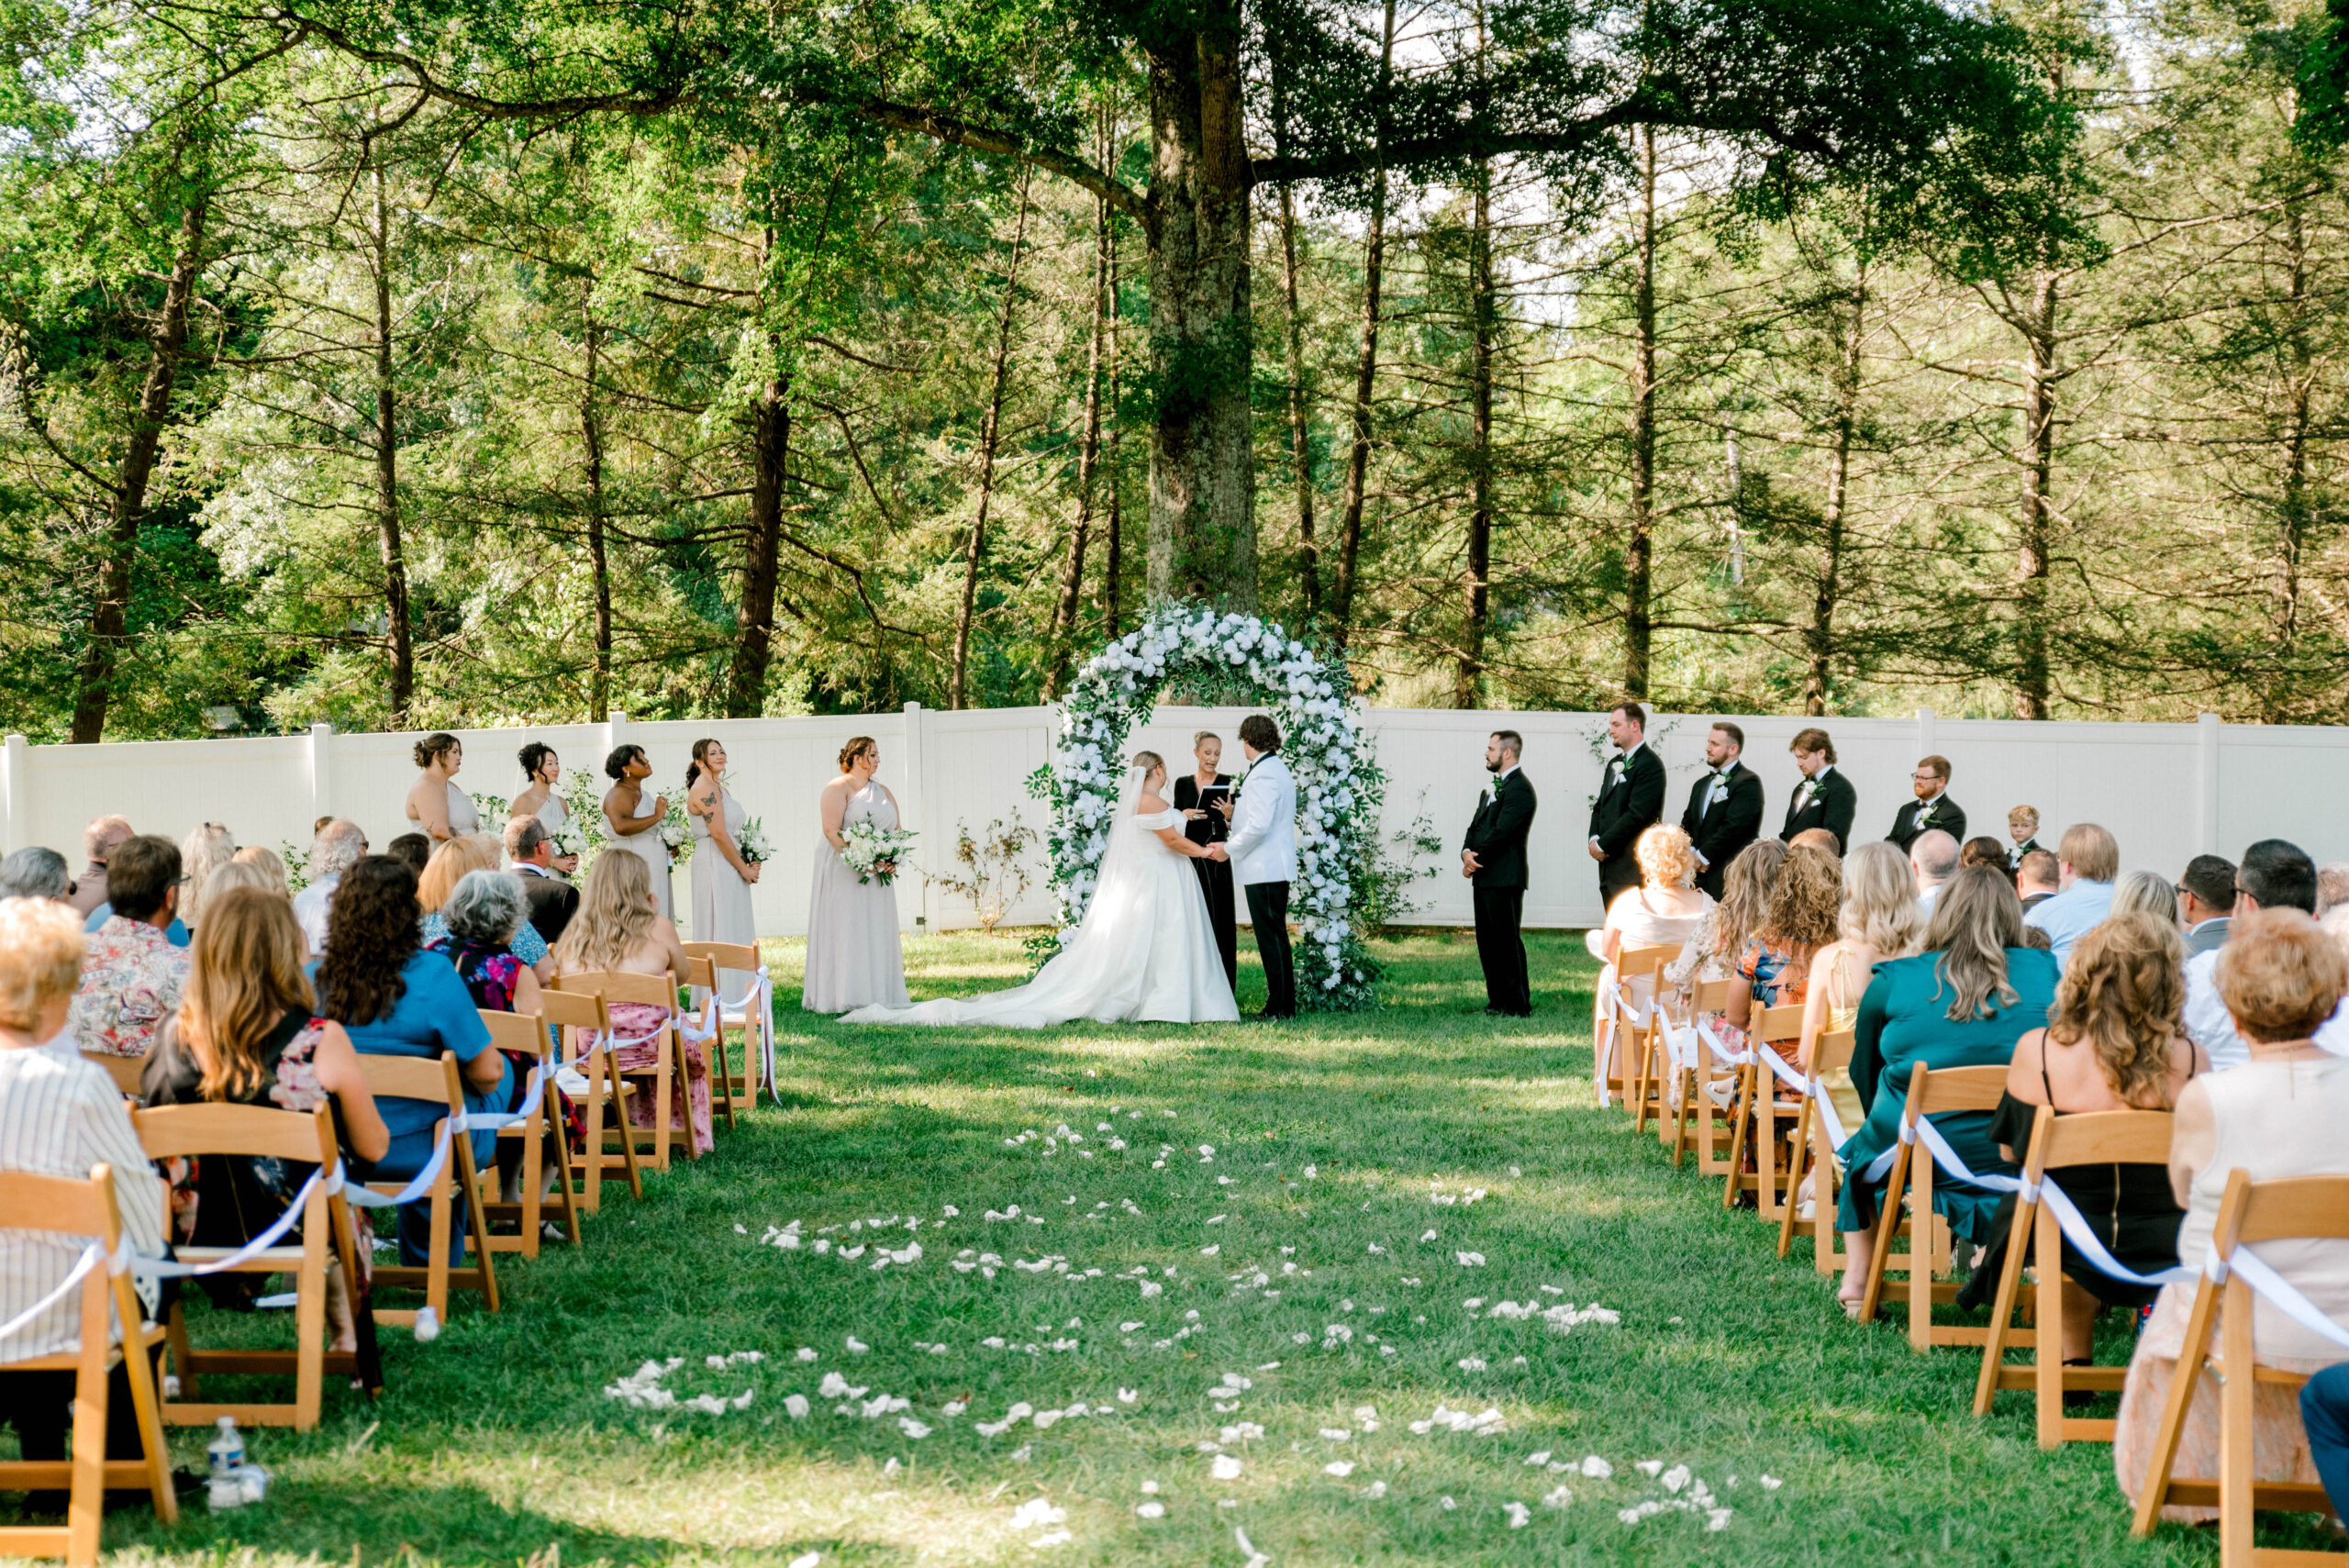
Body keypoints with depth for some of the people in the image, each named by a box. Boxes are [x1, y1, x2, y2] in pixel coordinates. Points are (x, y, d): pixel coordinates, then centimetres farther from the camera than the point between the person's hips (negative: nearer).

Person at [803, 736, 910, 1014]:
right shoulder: (838, 788, -5)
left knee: (877, 934, 5)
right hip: (844, 874, -7)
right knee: (845, 931, -6)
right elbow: (831, 830, -15)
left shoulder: (882, 791, 16)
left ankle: (876, 995, 8)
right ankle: (842, 995, -5)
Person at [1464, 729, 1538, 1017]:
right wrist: (1467, 852, -5)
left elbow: (1501, 831, -19)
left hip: (1504, 878, -10)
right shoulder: (1494, 788, 20)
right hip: (1484, 878, 10)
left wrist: (1476, 860, -11)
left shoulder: (1519, 788, -12)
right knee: (1487, 941, 12)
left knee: (1507, 941, -6)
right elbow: (1476, 825, 15)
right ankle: (1498, 1001, 18)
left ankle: (1518, 1005, -2)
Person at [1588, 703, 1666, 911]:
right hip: (1609, 866, 9)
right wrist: (1594, 838, 2)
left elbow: (1636, 814, -18)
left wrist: (1602, 845, -14)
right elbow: (1600, 805, 21)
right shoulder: (1615, 763, 18)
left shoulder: (1650, 765, -11)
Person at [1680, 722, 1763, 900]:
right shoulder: (1702, 784, 21)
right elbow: (1688, 823, 17)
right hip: (1699, 876, 7)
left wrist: (1702, 856, -11)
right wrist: (1691, 853, -2)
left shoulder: (1748, 783, -6)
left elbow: (1733, 826, -15)